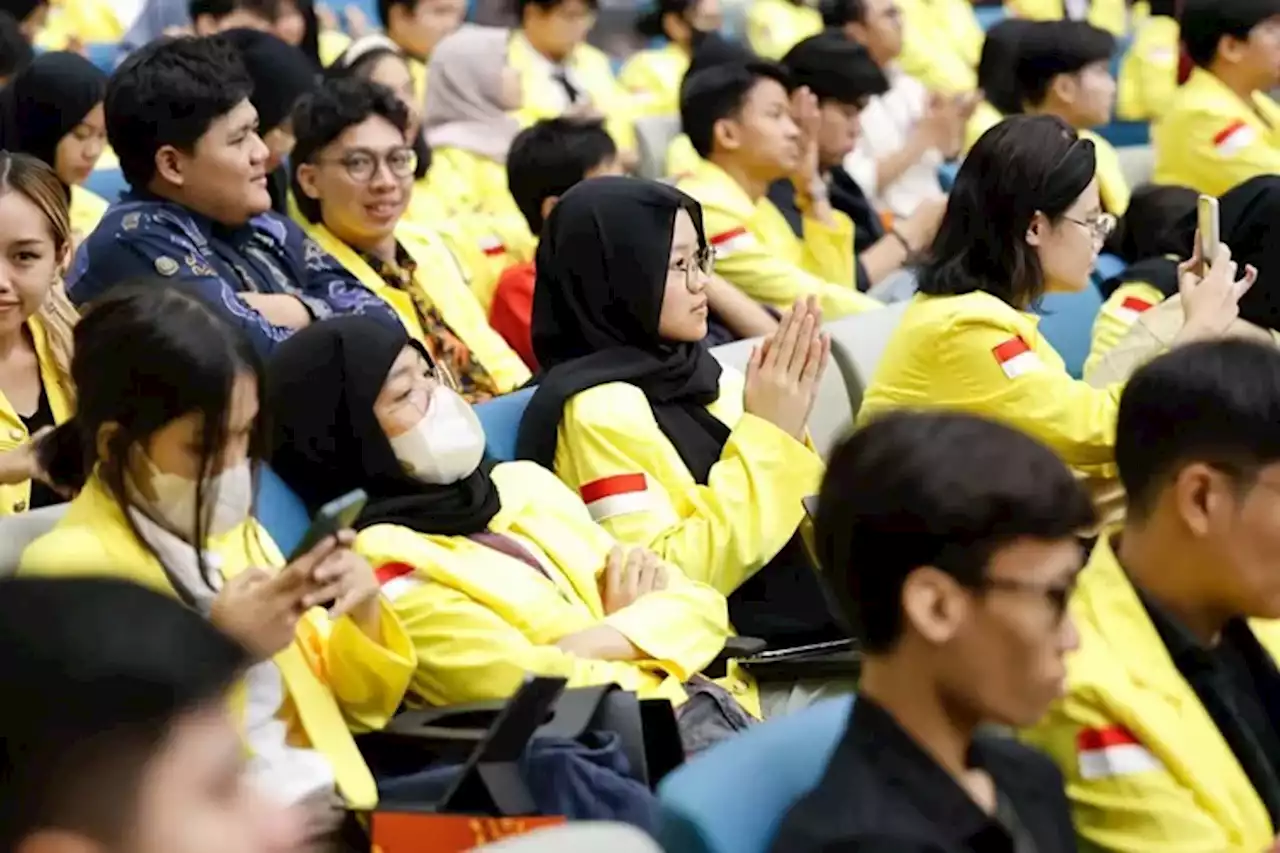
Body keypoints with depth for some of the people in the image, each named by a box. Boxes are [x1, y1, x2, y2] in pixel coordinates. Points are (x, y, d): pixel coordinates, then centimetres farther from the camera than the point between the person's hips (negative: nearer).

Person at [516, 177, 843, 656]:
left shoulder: (691, 372, 13)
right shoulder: (597, 409, -10)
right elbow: (665, 583, -19)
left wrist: (784, 436, -2)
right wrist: (765, 435, -14)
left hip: (812, 625, 8)